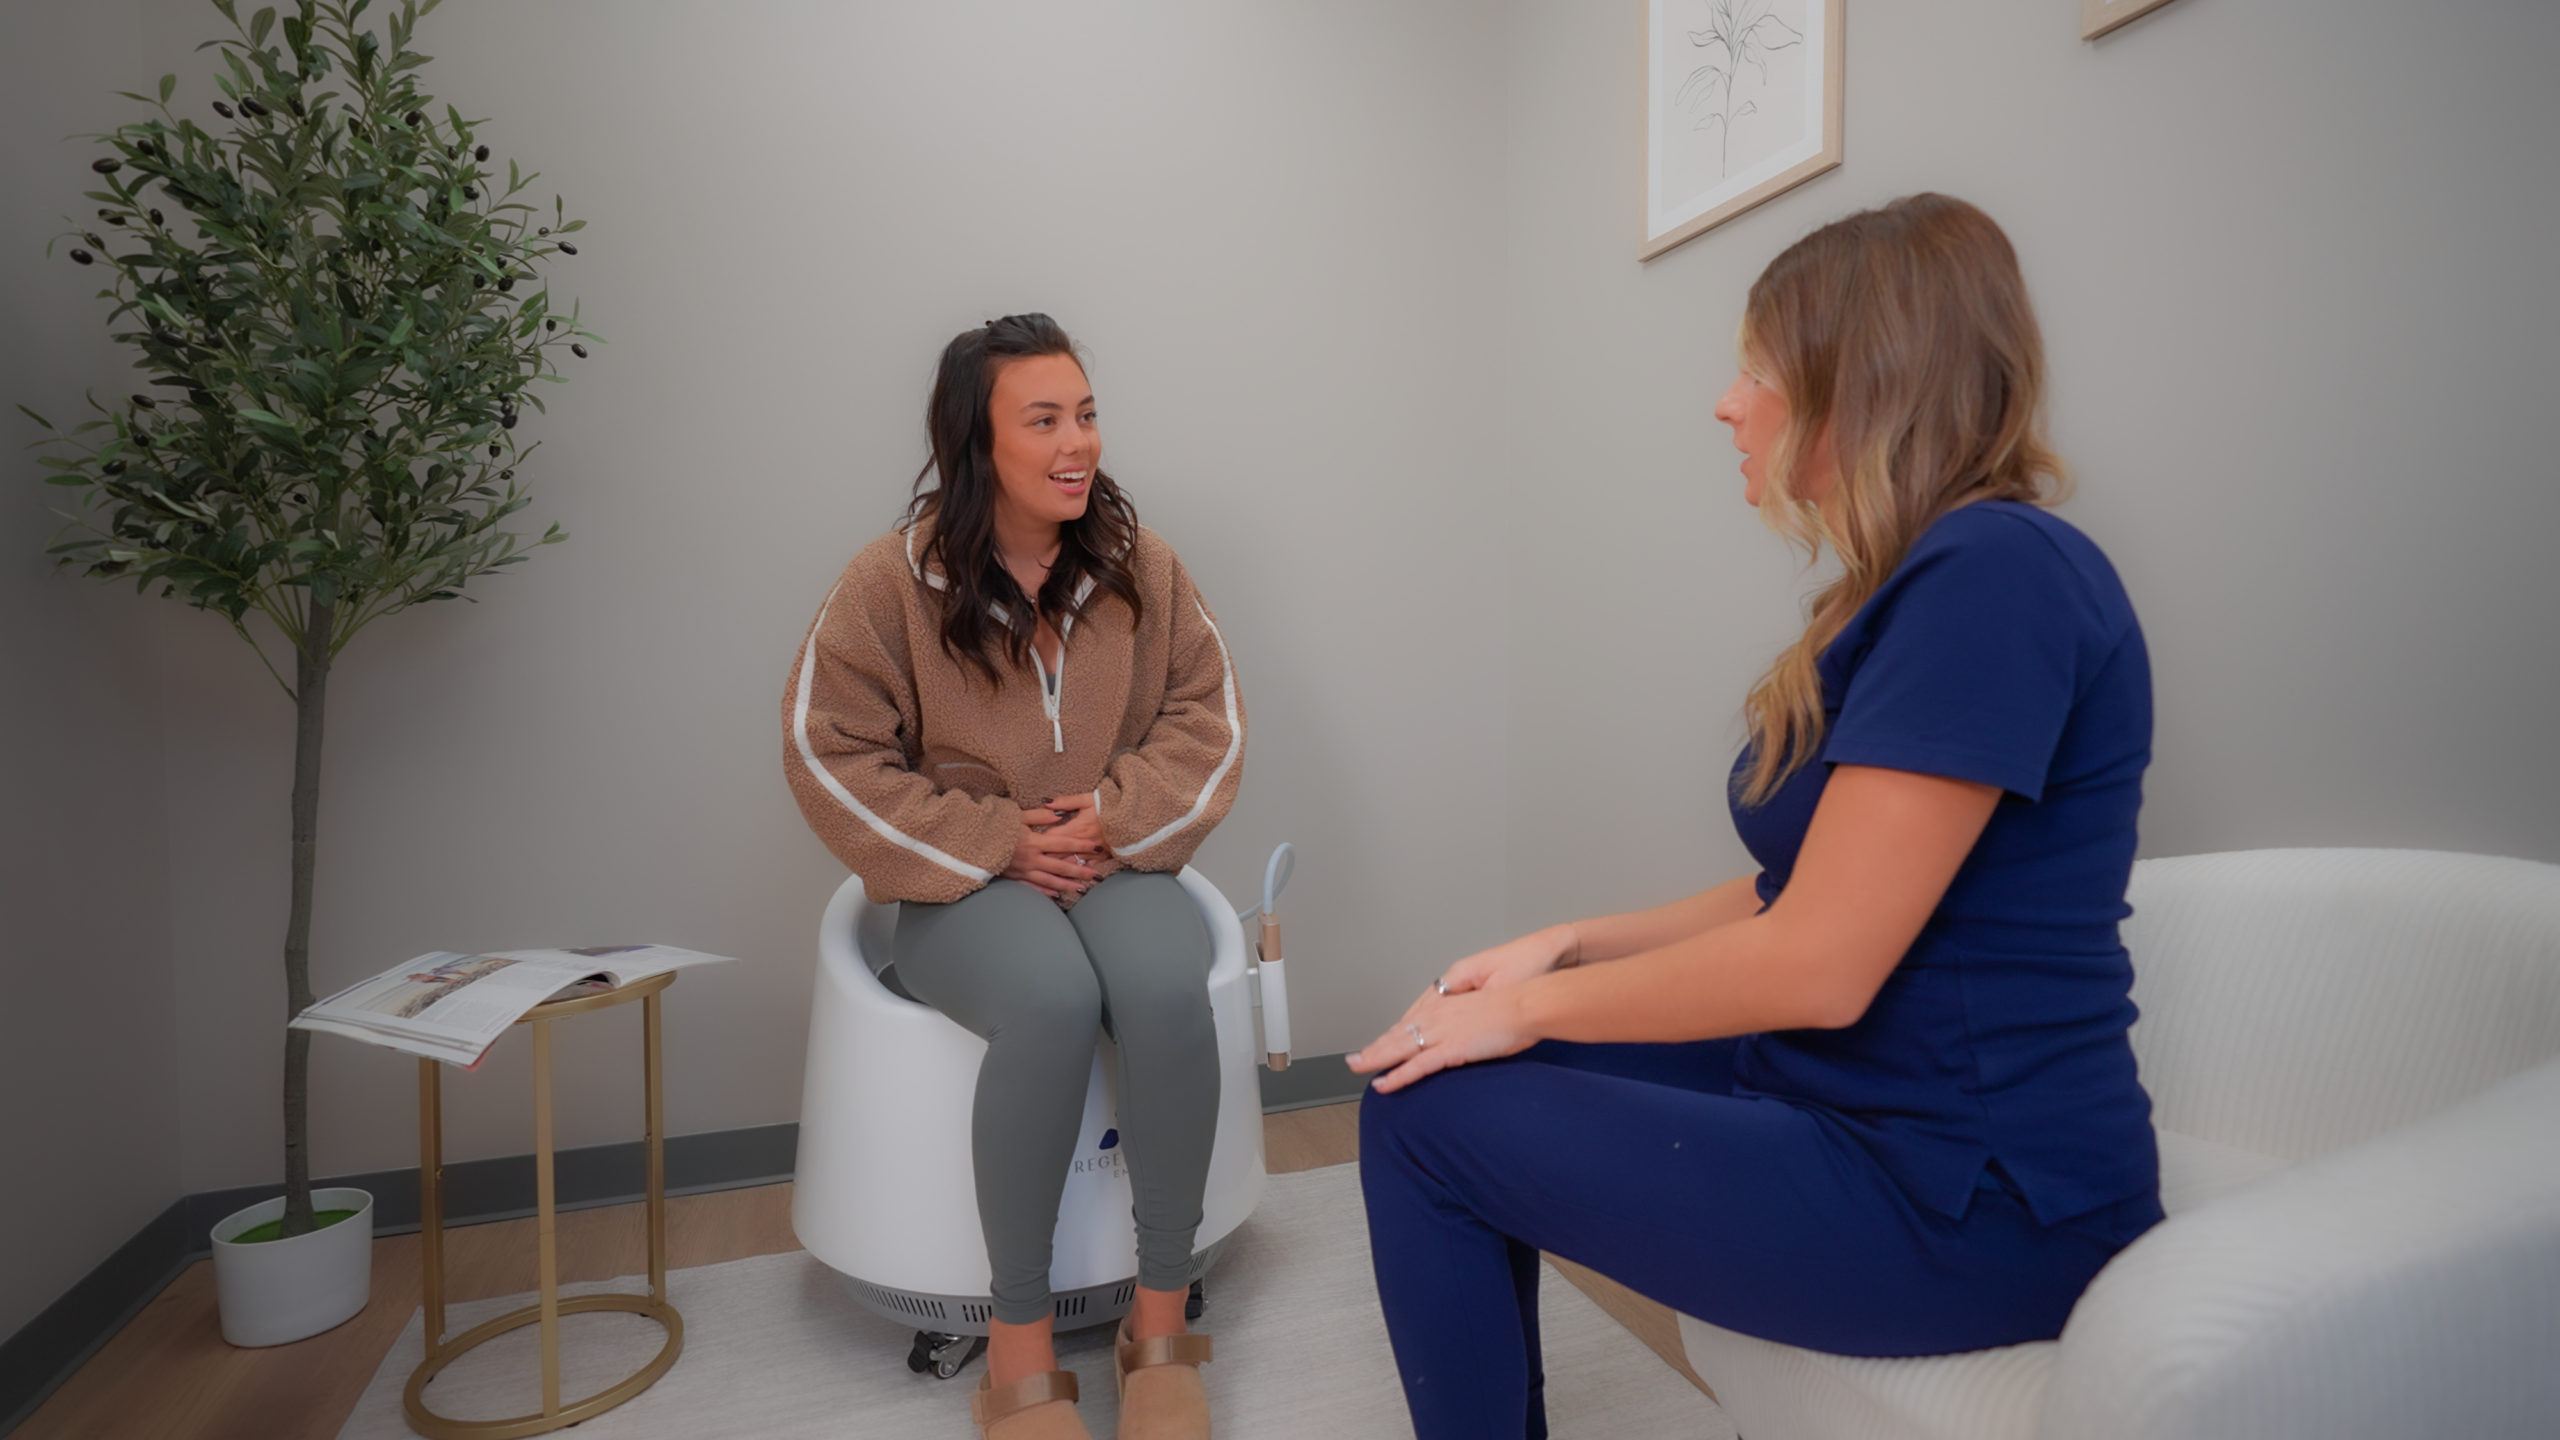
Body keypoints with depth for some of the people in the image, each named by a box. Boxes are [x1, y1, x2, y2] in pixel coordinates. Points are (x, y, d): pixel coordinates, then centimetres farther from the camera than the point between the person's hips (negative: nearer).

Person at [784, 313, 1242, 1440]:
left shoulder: (1139, 565, 2)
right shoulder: (892, 580, -6)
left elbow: (1208, 715, 4)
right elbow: (830, 755, -6)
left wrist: (1122, 815, -14)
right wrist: (997, 842, -14)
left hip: (1120, 867, 2)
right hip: (963, 886, -2)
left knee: (1166, 987, -32)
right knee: (1053, 1000, -35)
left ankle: (1162, 1323, -13)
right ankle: (1018, 1344, -15)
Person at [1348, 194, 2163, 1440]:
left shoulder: (1994, 576, -21)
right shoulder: (1918, 586, 11)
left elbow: (1816, 963, -24)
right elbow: (1806, 888, 11)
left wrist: (1536, 1005, -11)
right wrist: (1567, 947, 4)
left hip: (1967, 1202, -9)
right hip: (1866, 1102, 9)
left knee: (1421, 1118, -8)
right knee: (1470, 1076, 10)